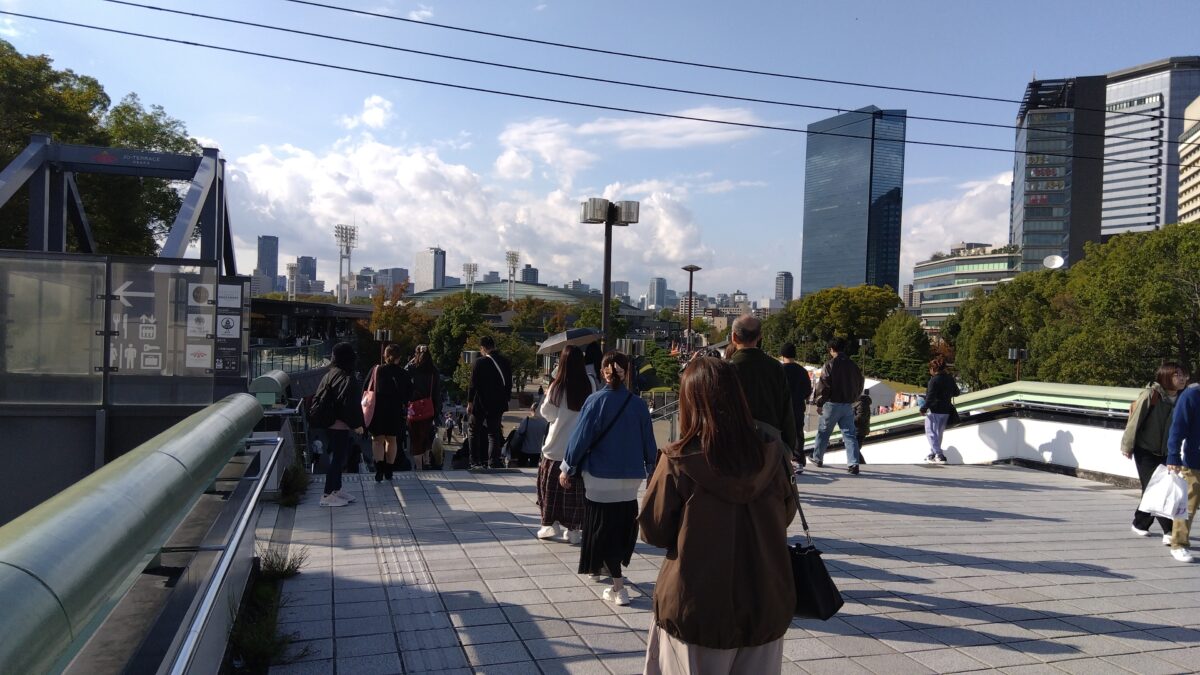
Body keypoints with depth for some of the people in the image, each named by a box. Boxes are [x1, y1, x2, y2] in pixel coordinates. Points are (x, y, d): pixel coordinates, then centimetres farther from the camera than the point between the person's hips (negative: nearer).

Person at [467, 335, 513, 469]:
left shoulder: (479, 363, -13)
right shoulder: (505, 363, 1)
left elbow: (473, 384, -12)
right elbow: (509, 384, 7)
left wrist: (470, 402, -4)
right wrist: (504, 400, 16)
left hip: (480, 404, -3)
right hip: (498, 404, 3)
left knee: (475, 431, 13)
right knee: (494, 433, 8)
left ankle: (475, 460, 14)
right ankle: (494, 461, -1)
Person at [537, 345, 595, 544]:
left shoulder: (557, 386, -11)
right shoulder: (588, 386, -6)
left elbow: (547, 413, -1)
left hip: (557, 446, -1)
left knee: (553, 486, 13)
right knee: (576, 489, 8)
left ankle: (551, 525, 17)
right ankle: (573, 530, 12)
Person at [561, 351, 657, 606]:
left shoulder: (595, 401, -11)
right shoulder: (638, 405, -4)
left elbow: (581, 437, -8)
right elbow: (648, 442, 4)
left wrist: (567, 469, 2)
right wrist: (652, 471, 17)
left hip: (600, 477, -3)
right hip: (631, 478, 3)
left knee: (603, 529, 4)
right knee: (623, 526, 21)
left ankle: (618, 588, 0)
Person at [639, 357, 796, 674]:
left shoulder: (678, 461, -18)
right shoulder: (771, 453, -9)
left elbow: (654, 532, -7)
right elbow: (786, 515, 7)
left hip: (698, 609, -2)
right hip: (766, 606, 3)